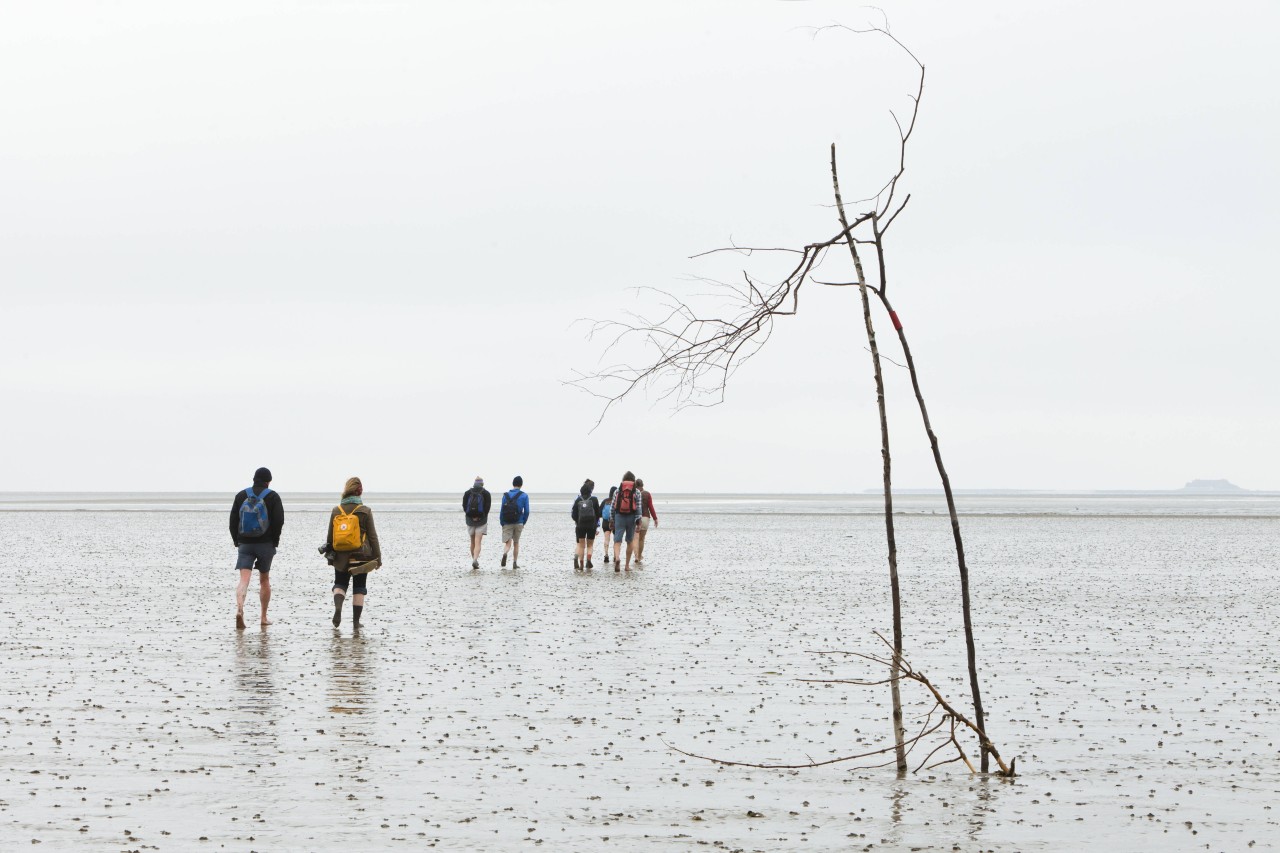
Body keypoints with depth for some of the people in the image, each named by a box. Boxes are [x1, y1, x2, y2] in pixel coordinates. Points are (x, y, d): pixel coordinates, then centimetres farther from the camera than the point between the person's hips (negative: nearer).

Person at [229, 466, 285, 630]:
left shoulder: (241, 495, 6)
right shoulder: (272, 497, -1)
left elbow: (233, 520, 6)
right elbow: (279, 521, -7)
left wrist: (237, 541, 11)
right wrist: (274, 542, 2)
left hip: (244, 544, 1)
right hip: (266, 544, -1)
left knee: (244, 579, -9)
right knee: (264, 580, 14)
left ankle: (239, 609, -33)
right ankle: (264, 618, 19)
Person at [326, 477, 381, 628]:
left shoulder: (336, 511, -1)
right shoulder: (365, 511, -8)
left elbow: (330, 536, 5)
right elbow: (372, 536, -4)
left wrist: (329, 553, 17)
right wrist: (377, 557, 3)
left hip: (340, 557, 2)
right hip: (361, 557, -2)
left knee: (340, 584, 14)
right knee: (359, 588, 9)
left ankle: (338, 606, -16)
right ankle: (356, 621, 9)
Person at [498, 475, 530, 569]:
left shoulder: (506, 495, 1)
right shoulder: (524, 496, -2)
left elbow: (502, 511, -1)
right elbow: (526, 511, -4)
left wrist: (502, 524, 6)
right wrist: (524, 523, 10)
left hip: (507, 523, 0)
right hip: (518, 523, 0)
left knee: (507, 543, -4)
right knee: (516, 543, 15)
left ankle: (505, 553, -36)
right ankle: (515, 563, 16)